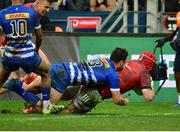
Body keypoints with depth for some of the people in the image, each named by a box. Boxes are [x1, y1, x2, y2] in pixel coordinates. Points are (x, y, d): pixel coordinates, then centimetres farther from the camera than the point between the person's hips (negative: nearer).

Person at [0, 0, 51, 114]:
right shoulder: (32, 12, -2)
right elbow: (39, 36, 10)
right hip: (28, 56, -2)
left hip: (9, 57, 2)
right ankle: (46, 106, 18)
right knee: (46, 73, 22)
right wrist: (37, 49, 29)